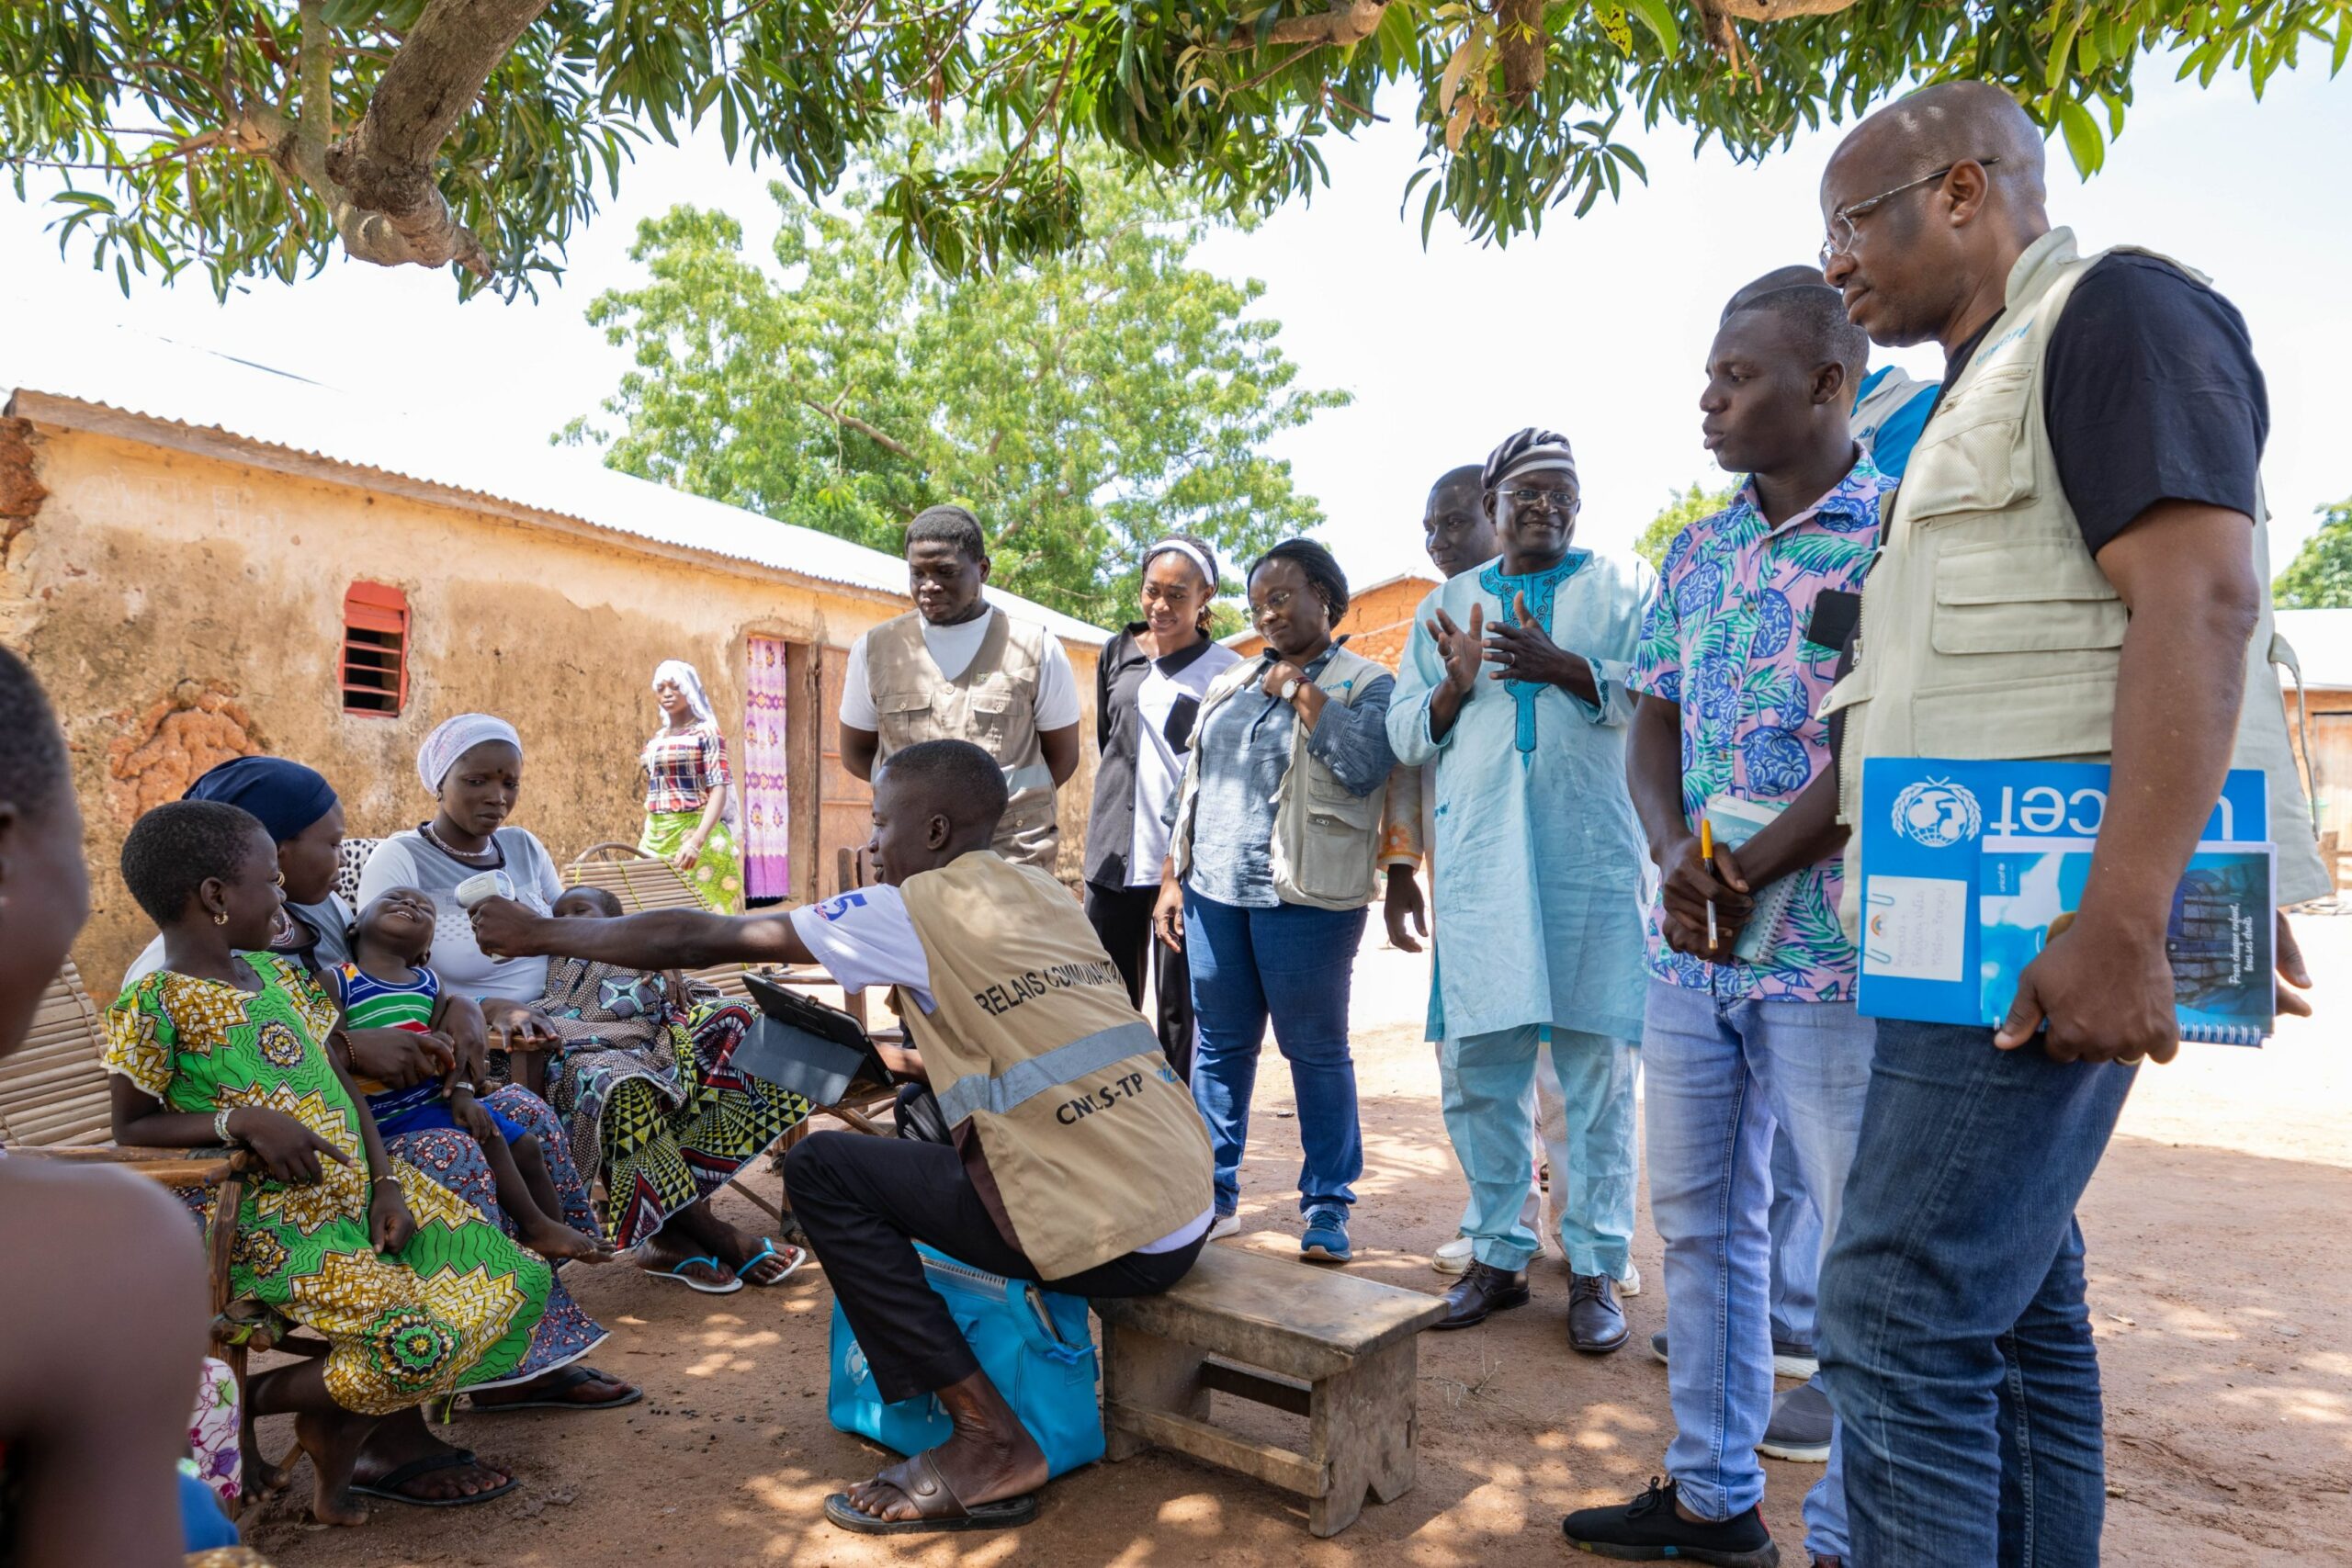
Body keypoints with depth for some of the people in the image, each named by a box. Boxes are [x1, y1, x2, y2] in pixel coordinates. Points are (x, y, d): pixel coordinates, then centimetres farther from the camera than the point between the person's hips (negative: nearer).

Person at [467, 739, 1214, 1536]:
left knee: (822, 1169, 3)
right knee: (932, 1115, 25)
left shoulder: (916, 910, -5)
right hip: (1190, 1209, 8)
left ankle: (988, 1443, 2)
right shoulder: (1044, 893, 16)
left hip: (1115, 1240, -8)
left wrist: (543, 932, 13)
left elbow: (697, 940, 2)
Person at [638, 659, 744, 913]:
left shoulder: (706, 733, -6)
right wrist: (646, 836, 15)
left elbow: (719, 789, -16)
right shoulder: (656, 739, 14)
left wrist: (696, 841, -27)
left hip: (694, 833, -7)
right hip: (655, 839, 7)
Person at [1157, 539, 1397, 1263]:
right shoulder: (1227, 687, 17)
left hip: (1304, 898, -5)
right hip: (1214, 891, 5)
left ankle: (1327, 1206, 11)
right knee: (1219, 1045, 10)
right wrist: (1172, 878, 13)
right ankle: (1215, 1195, 21)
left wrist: (1302, 690, -10)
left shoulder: (1366, 682, 1)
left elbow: (1366, 766, -17)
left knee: (1317, 1051, 1)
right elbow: (1191, 788, 19)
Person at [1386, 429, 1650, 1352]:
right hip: (1480, 863, 3)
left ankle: (1595, 1268, 12)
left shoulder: (1625, 585, 11)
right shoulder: (1445, 605, 18)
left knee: (1597, 1068, 1)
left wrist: (1563, 667, -16)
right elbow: (1407, 737, 14)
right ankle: (1497, 1256, 19)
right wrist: (1454, 686, -5)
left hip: (1595, 860, -2)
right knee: (1477, 1068, 5)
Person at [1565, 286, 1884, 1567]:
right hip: (1691, 946, 7)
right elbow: (1652, 724, 10)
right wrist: (1675, 856, -9)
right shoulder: (1695, 552, 13)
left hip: (1833, 952, -6)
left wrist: (1749, 872, -16)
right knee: (1698, 1220, 14)